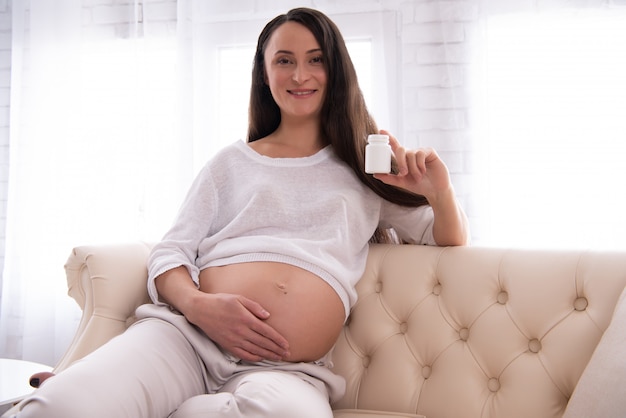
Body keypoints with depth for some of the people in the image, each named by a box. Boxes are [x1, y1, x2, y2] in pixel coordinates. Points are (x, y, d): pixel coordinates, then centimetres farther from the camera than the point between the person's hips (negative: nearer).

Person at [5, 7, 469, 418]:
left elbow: (451, 239, 23)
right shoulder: (232, 162, 19)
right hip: (184, 336, 0)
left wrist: (440, 191, -1)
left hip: (287, 369, 1)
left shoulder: (366, 169, 20)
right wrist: (197, 304, -11)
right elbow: (169, 253, 13)